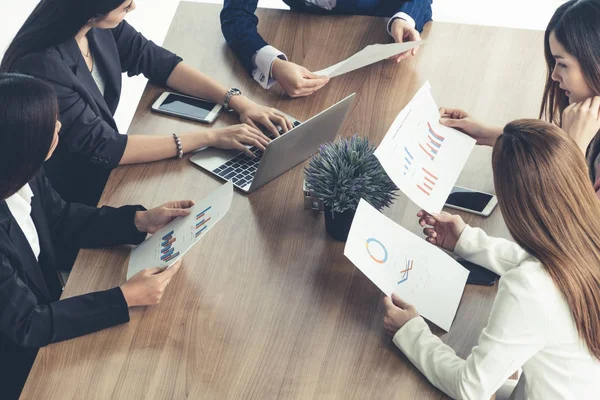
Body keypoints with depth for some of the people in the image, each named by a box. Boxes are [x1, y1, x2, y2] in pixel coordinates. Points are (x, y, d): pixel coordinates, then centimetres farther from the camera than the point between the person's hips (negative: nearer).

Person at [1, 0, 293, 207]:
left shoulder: (99, 25, -11)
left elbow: (156, 61, 0)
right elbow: (102, 147, -30)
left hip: (101, 170, 7)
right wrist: (210, 137, -28)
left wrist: (237, 101, -11)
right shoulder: (41, 67, -33)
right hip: (65, 208, -6)